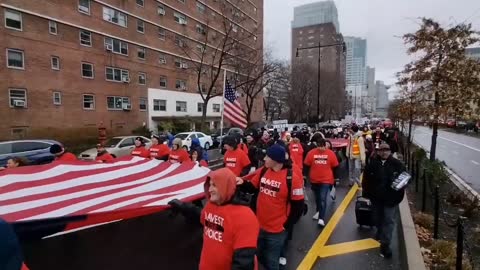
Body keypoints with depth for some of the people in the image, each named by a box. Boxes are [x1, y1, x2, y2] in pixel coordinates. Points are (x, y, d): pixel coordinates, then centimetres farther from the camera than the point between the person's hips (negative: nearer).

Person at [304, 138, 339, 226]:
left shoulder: (331, 153, -8)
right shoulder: (311, 153, -8)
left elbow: (335, 167, 0)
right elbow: (306, 165, -2)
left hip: (326, 180, -2)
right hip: (314, 180, 3)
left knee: (323, 199, -10)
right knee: (317, 198, 20)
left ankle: (321, 218, -4)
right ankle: (319, 211, 43)